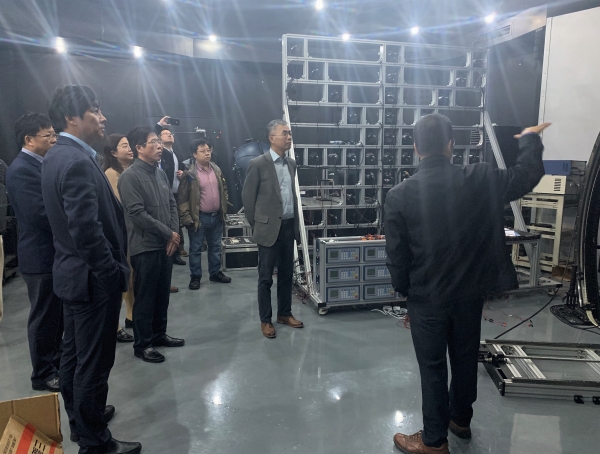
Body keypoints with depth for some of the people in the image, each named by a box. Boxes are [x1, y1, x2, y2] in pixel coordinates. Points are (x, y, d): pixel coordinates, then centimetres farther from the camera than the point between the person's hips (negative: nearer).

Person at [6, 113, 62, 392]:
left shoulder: (42, 164, 11)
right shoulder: (21, 169, -18)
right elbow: (41, 214, -25)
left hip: (55, 252, 9)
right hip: (41, 255, -9)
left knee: (58, 314, 19)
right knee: (44, 316, 5)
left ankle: (57, 361, 36)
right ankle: (43, 374, 22)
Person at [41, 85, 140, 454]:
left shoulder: (57, 156, 9)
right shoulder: (78, 162, -23)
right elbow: (87, 232, -27)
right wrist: (117, 273, -17)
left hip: (72, 273, 11)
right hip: (93, 279, -10)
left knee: (75, 354, 23)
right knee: (95, 362, 4)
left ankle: (80, 418, 42)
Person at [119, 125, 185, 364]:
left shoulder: (160, 173, 10)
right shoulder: (129, 176, -12)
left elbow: (172, 204, 12)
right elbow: (138, 214, -18)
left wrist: (174, 233, -2)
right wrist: (168, 233, -14)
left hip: (166, 245, 7)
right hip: (145, 247, -7)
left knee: (162, 294, 16)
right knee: (145, 297, 3)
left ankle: (159, 333, 31)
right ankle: (142, 344, 17)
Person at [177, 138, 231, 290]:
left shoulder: (216, 169, 6)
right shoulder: (190, 174, -12)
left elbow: (224, 189, 17)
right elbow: (182, 198, -11)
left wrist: (224, 208, 13)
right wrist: (187, 218, -14)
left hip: (217, 216, 5)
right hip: (199, 217, -5)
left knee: (215, 247, 16)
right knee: (196, 249, 7)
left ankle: (215, 272, 31)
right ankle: (195, 277, 20)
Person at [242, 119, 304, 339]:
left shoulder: (292, 163, 10)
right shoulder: (258, 164, -9)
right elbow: (247, 197, -5)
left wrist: (295, 221, 13)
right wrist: (257, 224, -1)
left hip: (289, 226, 6)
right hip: (269, 228, -6)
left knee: (286, 274, 14)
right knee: (266, 277, 4)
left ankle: (284, 313, 29)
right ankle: (265, 320, 17)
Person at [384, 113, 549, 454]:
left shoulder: (400, 195, -14)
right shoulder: (480, 180, -10)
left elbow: (396, 255, -9)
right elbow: (527, 175, 6)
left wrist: (404, 290, 7)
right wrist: (531, 139, 24)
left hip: (427, 296, -3)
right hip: (470, 292, 3)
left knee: (433, 368, 11)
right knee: (466, 359, 22)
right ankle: (460, 419, 45)